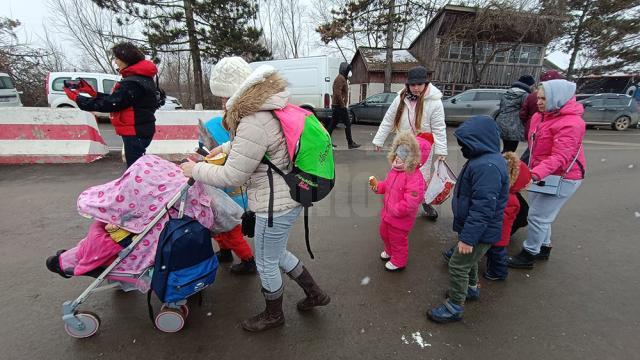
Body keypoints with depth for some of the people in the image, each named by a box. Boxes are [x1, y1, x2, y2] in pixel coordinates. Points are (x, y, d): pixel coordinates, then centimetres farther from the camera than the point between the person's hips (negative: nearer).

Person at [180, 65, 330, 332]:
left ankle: (273, 315, 41)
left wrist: (196, 170, -4)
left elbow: (232, 177, -19)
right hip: (287, 198, 10)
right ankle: (314, 293, 44)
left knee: (266, 263, 14)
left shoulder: (254, 124, -25)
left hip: (276, 206, -10)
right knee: (276, 254, 28)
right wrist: (227, 148, 13)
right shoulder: (272, 108, 6)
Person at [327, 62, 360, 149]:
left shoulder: (341, 78, 21)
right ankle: (350, 143, 3)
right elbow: (338, 93, -23)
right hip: (340, 106, -10)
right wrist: (343, 105, -21)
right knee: (347, 124, -3)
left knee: (332, 124, 10)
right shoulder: (341, 78, -12)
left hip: (336, 105, 10)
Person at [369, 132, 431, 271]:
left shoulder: (415, 178, -31)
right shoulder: (395, 170, -3)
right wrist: (377, 185, -6)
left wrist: (396, 210, -26)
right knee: (384, 234, 29)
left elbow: (411, 202, -34)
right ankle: (389, 251, 58)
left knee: (398, 240, 15)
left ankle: (398, 262, 42)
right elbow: (387, 185, 12)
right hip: (387, 213, 9)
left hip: (401, 218, -8)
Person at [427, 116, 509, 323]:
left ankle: (454, 307, 20)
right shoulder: (484, 160, 5)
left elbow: (483, 208, -32)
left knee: (458, 265, 3)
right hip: (476, 228, 10)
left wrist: (468, 237, -27)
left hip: (481, 232, -10)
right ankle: (471, 288, 50)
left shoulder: (487, 167, -30)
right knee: (469, 261, 28)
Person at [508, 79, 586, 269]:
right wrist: (532, 170, 20)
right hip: (542, 174, 9)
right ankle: (543, 248, 36)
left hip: (562, 178, -9)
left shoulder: (570, 123, -22)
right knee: (541, 215, 19)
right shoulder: (540, 116, 5)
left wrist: (536, 173, -43)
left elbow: (560, 157, -31)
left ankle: (528, 256, 12)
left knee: (538, 217, -2)